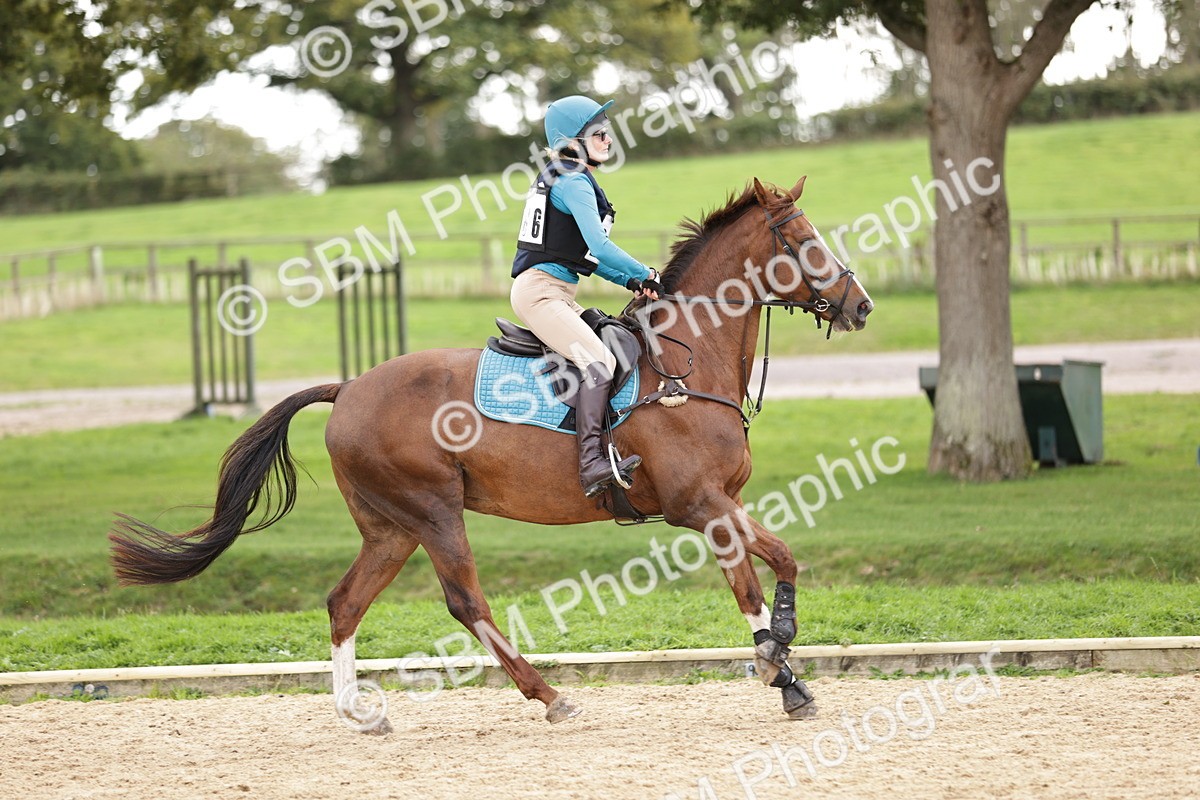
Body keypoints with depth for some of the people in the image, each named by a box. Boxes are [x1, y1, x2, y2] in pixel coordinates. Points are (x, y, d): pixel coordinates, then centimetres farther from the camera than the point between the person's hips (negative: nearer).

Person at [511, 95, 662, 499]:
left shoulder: (563, 179, 19)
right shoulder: (574, 184, -12)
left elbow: (586, 254, 22)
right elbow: (600, 249, -22)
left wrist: (630, 280, 10)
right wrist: (647, 276, -9)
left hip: (557, 294, 11)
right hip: (541, 291, -11)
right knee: (600, 362, -24)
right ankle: (592, 465, -36)